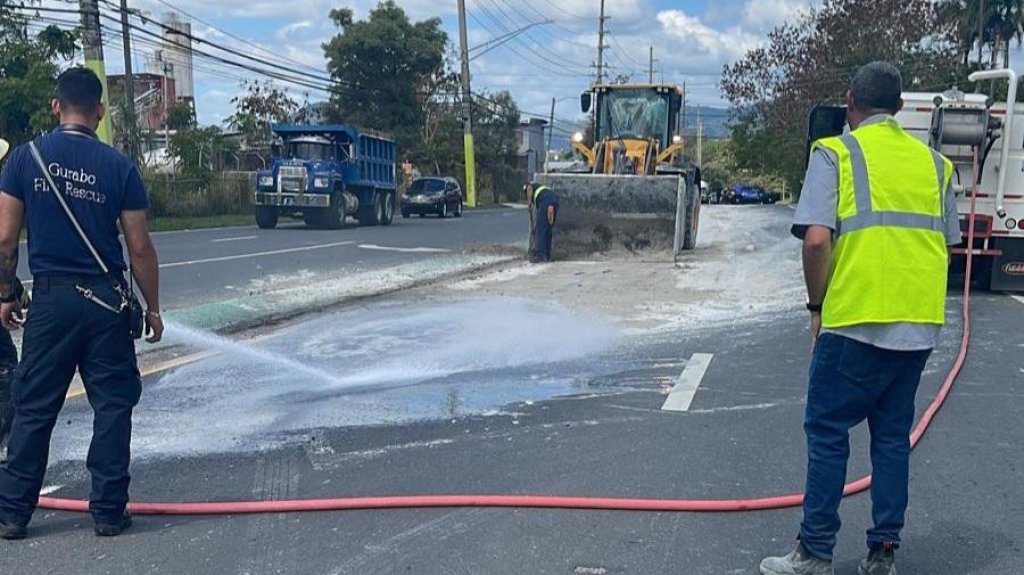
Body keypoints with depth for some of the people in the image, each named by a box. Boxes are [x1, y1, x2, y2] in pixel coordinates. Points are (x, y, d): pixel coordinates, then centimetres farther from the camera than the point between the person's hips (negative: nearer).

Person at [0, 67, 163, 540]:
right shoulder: (119, 167, -3)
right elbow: (139, 248, -3)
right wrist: (153, 307, 7)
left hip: (50, 297, 1)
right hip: (105, 299, -1)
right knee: (112, 405, 8)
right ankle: (108, 511, 12)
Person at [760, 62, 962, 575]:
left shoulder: (835, 153, -3)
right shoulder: (933, 162, 13)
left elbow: (816, 240, -13)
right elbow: (946, 245, 15)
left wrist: (817, 305, -1)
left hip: (856, 320, -5)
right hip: (921, 325, 5)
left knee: (828, 431, 5)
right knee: (892, 434, 14)